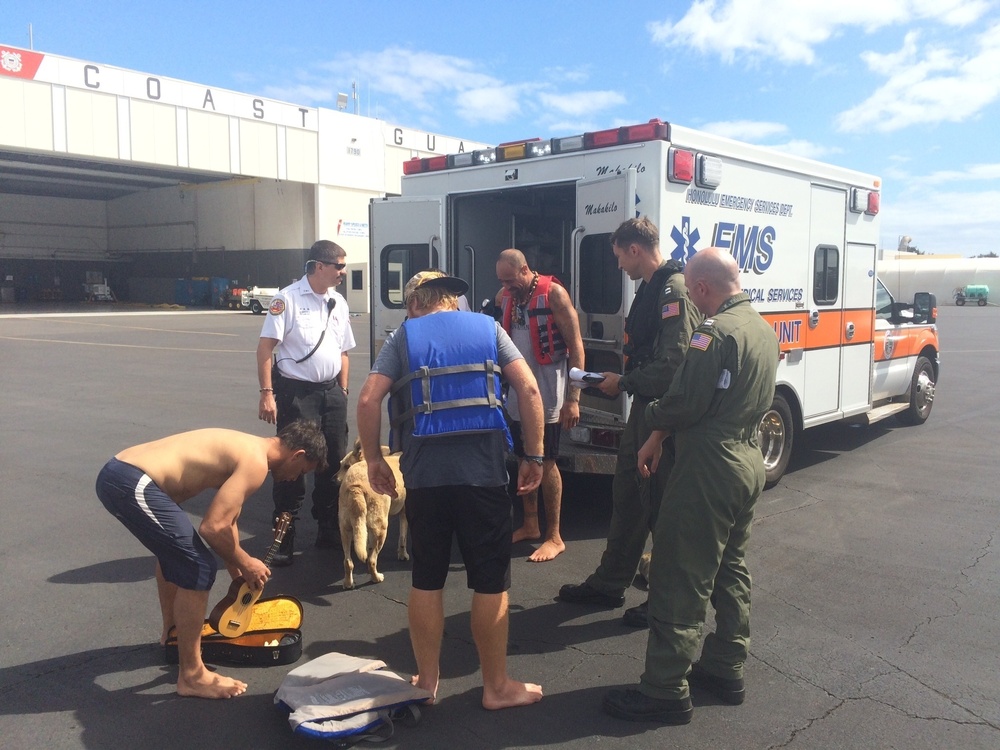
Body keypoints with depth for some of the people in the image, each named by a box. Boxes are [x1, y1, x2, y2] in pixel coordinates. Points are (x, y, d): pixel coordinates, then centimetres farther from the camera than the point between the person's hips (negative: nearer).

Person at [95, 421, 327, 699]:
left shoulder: (242, 449, 20)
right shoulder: (256, 463, -9)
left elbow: (225, 520, 31)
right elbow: (212, 527, -15)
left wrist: (238, 576, 37)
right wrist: (245, 564, 2)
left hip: (115, 471, 11)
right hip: (132, 485, -11)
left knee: (175, 547, 31)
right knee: (198, 568, -5)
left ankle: (172, 630, 50)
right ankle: (191, 676, 6)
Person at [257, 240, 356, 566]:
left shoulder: (339, 304, 11)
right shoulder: (288, 299, -9)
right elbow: (265, 347, -12)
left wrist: (343, 391, 12)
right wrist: (267, 393, -17)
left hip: (331, 392, 6)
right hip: (296, 392, -6)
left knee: (335, 463, 11)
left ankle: (329, 532, 26)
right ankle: (283, 540, 11)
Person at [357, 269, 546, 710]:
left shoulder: (403, 337, 9)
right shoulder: (487, 328, 11)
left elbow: (368, 400, -4)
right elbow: (529, 390, 0)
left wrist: (373, 459, 7)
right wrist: (534, 456, 5)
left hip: (424, 472, 1)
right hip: (483, 470, 0)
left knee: (427, 579, 14)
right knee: (490, 582, 9)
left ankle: (427, 679, 27)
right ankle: (497, 687, 20)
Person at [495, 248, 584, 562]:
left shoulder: (553, 293, -11)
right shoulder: (505, 296, 7)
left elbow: (576, 346, -13)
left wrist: (573, 398, -17)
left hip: (547, 392, -6)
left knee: (546, 463, -1)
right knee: (524, 460, 13)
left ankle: (554, 537, 10)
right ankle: (530, 525, 28)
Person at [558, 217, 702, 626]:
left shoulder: (674, 290, -18)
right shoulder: (652, 288, 14)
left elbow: (674, 363, -24)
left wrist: (624, 383, -13)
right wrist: (623, 380, 8)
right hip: (644, 408, 10)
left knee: (662, 505, 1)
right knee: (626, 495, 16)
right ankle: (608, 584, 29)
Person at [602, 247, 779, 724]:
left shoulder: (716, 331, -18)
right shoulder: (762, 329, 12)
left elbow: (685, 403, -22)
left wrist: (653, 418, 1)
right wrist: (662, 435, 10)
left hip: (708, 470, -10)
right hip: (749, 462, 10)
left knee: (679, 581, -3)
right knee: (730, 572, 20)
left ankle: (665, 692, 4)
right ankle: (725, 669, 31)